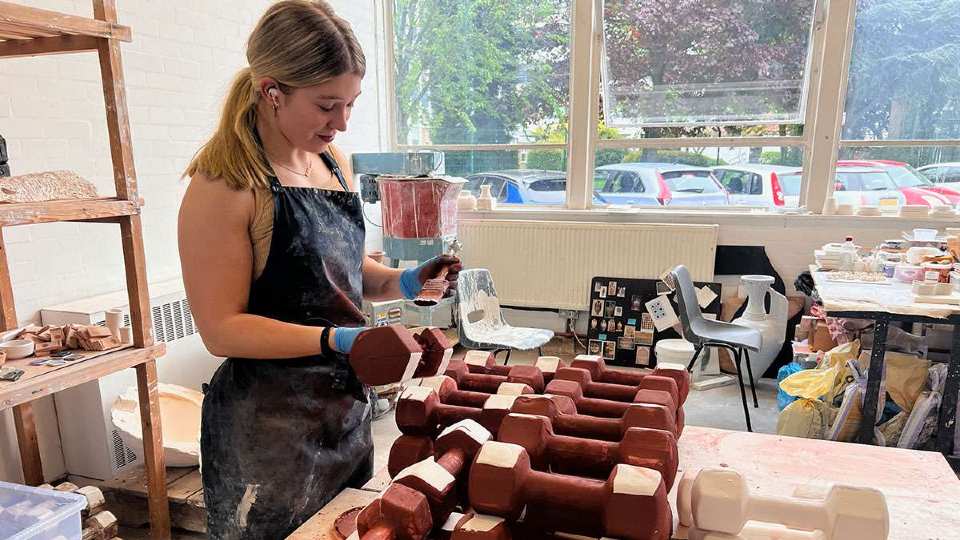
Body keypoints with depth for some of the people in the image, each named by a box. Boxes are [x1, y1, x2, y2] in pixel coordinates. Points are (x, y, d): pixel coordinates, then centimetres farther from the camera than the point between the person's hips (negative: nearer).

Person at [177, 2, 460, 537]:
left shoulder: (335, 163, 3)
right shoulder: (225, 183, -19)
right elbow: (222, 327, -18)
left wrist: (405, 282, -4)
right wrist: (338, 340, -28)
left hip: (347, 403, 7)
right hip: (270, 427, -7)